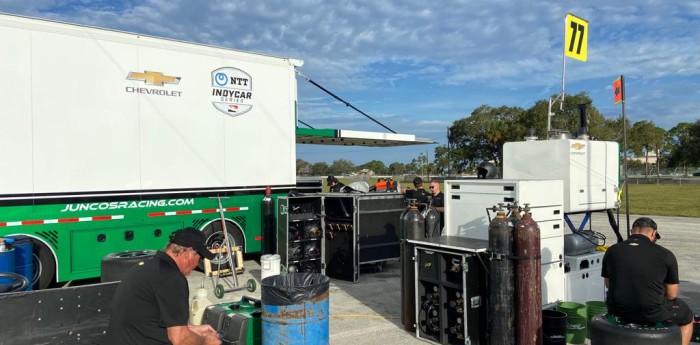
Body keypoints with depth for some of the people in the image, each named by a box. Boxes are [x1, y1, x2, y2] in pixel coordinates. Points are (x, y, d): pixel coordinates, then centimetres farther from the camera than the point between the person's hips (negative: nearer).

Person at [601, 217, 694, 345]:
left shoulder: (612, 251, 0)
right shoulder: (666, 255, -8)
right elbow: (672, 294, -2)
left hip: (617, 311, 3)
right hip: (652, 315, -3)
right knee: (687, 316, 28)